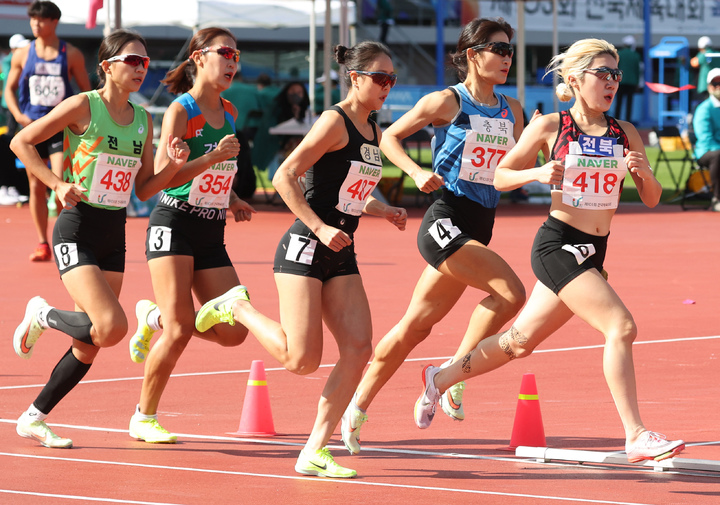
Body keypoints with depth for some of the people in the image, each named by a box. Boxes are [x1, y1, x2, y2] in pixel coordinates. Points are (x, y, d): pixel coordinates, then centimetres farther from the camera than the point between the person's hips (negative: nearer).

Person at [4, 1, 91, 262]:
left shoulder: (71, 54, 1)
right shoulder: (22, 54, 6)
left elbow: (86, 91, 6)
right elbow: (9, 88, 13)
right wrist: (18, 115, -4)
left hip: (62, 128, -3)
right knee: (36, 187, 5)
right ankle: (42, 244, 13)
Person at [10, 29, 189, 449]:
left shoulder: (143, 119, 9)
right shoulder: (83, 106, -9)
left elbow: (144, 189, 12)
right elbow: (22, 142, -5)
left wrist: (173, 164, -6)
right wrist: (58, 184, -14)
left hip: (114, 236, 7)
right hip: (78, 231, -7)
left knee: (88, 345, 7)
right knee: (112, 328, -22)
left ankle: (34, 418, 22)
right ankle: (42, 315, 6)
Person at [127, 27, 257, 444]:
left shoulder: (229, 113, 11)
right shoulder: (181, 111, -10)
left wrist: (232, 200, 10)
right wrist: (214, 157, -25)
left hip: (212, 234, 7)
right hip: (174, 225, -7)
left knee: (233, 331, -3)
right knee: (180, 331, -14)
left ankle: (155, 316, 21)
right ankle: (144, 418, 3)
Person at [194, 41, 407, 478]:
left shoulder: (374, 132, 15)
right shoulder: (335, 121, -11)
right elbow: (285, 177, -14)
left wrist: (385, 211, 8)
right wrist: (320, 228, -20)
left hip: (342, 256, 8)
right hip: (305, 249, -8)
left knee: (359, 349, -8)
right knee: (302, 359, -13)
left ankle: (315, 452, -3)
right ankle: (238, 308, 14)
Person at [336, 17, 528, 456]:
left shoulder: (511, 110, 12)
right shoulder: (447, 102, -5)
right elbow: (389, 137, 4)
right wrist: (418, 173, -11)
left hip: (479, 229, 7)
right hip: (446, 219, -7)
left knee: (417, 324, 11)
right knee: (510, 292, -22)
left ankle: (358, 406, 21)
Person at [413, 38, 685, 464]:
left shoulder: (626, 134, 8)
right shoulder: (549, 127, -4)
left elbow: (652, 198, 10)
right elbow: (499, 176, 3)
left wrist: (643, 172, -12)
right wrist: (538, 174, -16)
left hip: (594, 253, 6)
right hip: (558, 244, -6)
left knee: (520, 341, 17)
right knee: (621, 326, -20)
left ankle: (440, 379, 37)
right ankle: (636, 437, -18)